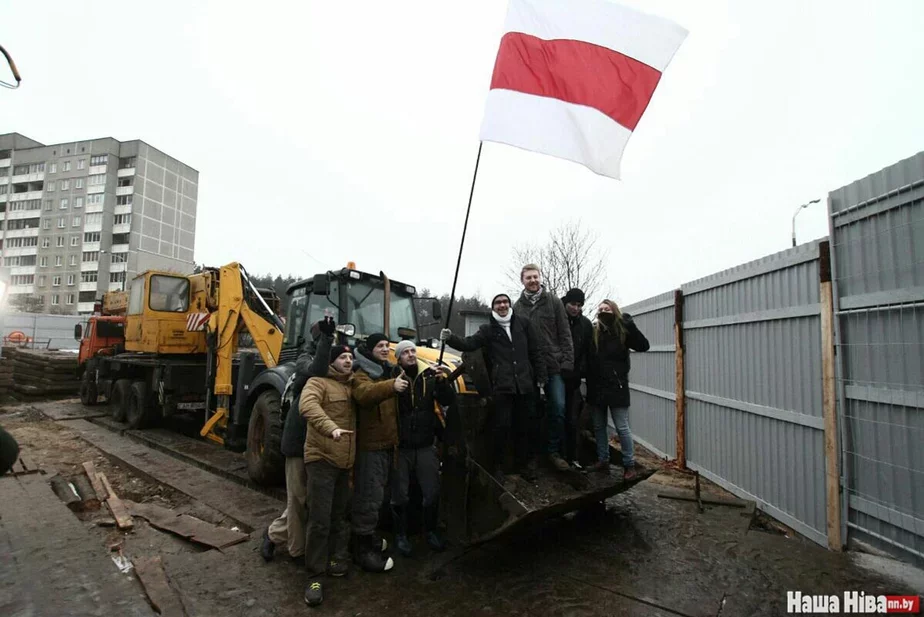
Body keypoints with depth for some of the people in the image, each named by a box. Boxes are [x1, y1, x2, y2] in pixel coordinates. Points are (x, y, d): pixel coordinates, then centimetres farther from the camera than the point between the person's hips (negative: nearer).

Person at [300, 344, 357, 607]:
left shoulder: (352, 387, 15)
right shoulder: (318, 383, -8)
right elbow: (307, 405, -27)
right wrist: (330, 428, -41)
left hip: (344, 462, 7)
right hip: (321, 459, -7)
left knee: (339, 516, 17)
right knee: (320, 520, -6)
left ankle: (336, 561, 32)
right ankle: (315, 576, 6)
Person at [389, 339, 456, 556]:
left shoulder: (429, 375, 1)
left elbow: (448, 401, 0)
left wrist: (443, 382, -17)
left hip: (425, 446, 3)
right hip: (401, 447, -2)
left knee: (432, 492, 9)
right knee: (400, 495, 8)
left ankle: (430, 530, 32)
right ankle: (401, 535, 28)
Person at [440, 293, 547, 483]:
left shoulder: (523, 323, 6)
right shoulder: (488, 329, 4)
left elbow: (537, 350, 8)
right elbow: (469, 344, -9)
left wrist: (541, 377, 5)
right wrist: (450, 338, -27)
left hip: (525, 384, 2)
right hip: (502, 386, -2)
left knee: (525, 426, 11)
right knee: (502, 427, -2)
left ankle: (523, 463, 29)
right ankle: (497, 467, 14)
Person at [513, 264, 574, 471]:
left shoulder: (554, 302, 4)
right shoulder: (517, 307, 6)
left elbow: (564, 334, 1)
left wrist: (568, 361, -6)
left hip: (554, 365, 0)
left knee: (558, 408, -2)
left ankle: (553, 451, 14)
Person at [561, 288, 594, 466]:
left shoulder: (586, 324, 5)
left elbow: (588, 351, 5)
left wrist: (584, 372, -4)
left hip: (573, 379, 2)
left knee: (572, 420, 5)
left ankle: (572, 457, 17)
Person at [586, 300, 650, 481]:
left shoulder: (622, 332, -6)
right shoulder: (594, 332, 3)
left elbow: (644, 346, -19)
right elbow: (588, 358, 3)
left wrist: (629, 325, -25)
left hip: (616, 387, -4)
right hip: (597, 387, 4)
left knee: (622, 427, 0)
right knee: (598, 426, 13)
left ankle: (629, 465, 12)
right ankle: (603, 460, 26)